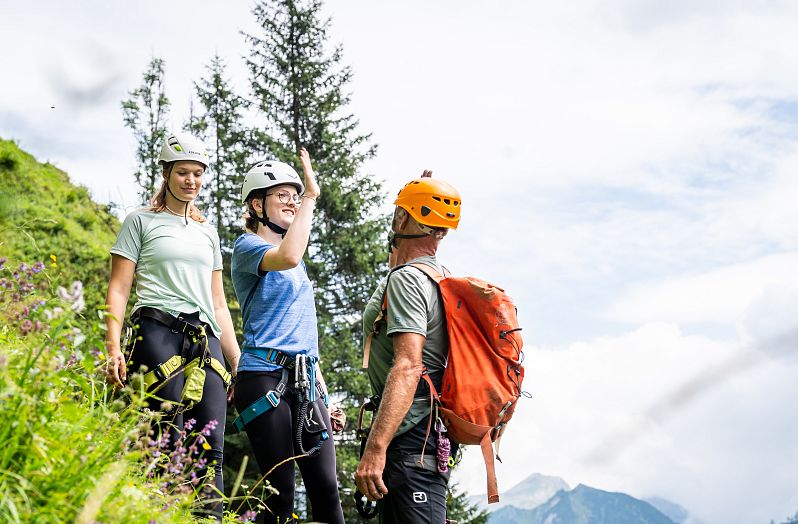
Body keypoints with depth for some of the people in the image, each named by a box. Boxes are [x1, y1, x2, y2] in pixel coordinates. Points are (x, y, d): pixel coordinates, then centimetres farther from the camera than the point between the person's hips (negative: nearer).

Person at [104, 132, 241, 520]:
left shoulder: (207, 232, 24)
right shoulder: (141, 221, 10)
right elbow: (118, 289, 3)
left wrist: (238, 361, 17)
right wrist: (113, 347, -10)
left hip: (206, 341, 5)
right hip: (159, 332, -5)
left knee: (211, 449, -5)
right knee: (169, 446, -13)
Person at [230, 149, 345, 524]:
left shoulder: (297, 265, 23)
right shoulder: (248, 246, 0)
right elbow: (289, 257, -25)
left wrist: (325, 396, 22)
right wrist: (311, 197, -17)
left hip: (305, 381, 7)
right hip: (266, 377, -7)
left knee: (326, 489, -1)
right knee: (281, 494, -8)